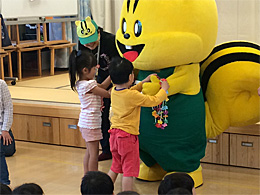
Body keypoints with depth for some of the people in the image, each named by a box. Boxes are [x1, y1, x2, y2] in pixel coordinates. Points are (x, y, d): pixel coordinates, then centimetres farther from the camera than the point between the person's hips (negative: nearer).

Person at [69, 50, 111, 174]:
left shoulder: (83, 83, 7)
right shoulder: (88, 85, -21)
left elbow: (102, 86, 13)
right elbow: (107, 94, -14)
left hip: (86, 122, 10)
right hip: (91, 122, -10)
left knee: (89, 152, 17)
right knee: (94, 153, -2)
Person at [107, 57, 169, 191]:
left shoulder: (114, 91, 2)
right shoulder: (133, 96, -20)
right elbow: (154, 101, -15)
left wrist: (144, 82, 20)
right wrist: (164, 89, 1)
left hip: (114, 134, 8)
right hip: (128, 136, -8)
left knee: (115, 167, 21)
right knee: (129, 170, 1)